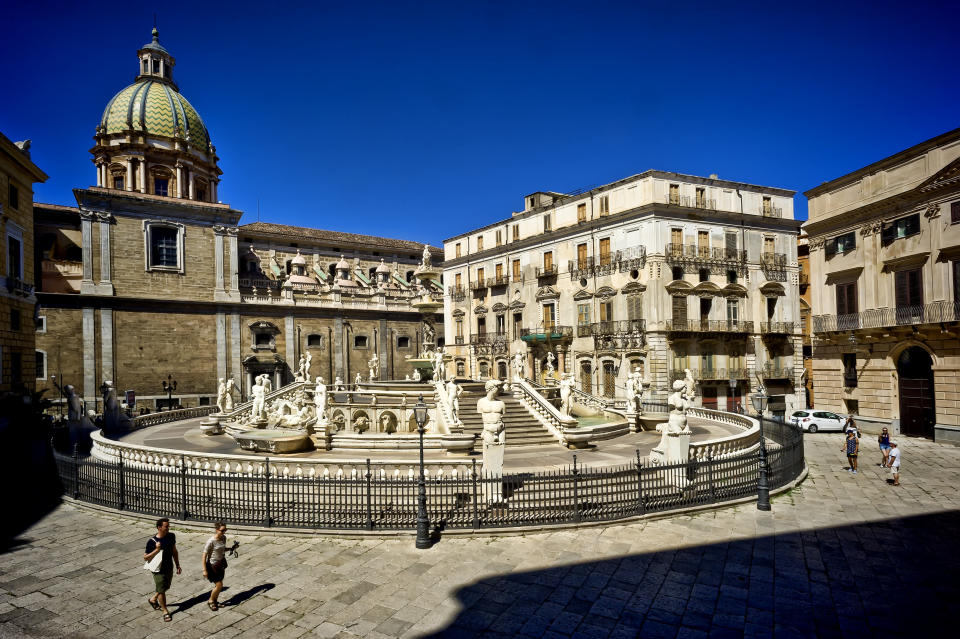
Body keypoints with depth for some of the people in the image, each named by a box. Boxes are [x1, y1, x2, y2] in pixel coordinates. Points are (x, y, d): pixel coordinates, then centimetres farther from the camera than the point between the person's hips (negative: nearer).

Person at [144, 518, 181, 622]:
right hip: (159, 570, -5)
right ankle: (165, 611, 23)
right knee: (161, 591, 5)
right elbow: (145, 558, -15)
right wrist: (156, 550, -31)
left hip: (169, 568, 5)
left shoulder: (171, 536, -7)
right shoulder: (151, 541, -21)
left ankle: (153, 599, 49)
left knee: (165, 588, 21)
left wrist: (178, 565, 8)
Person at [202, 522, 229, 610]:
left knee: (219, 585, 15)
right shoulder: (211, 542, -25)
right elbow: (204, 556, -19)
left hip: (221, 563, 6)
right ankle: (210, 601, 23)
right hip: (213, 565, -6)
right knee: (219, 585, -2)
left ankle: (215, 601, 35)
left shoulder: (224, 538, -4)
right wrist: (205, 570, -17)